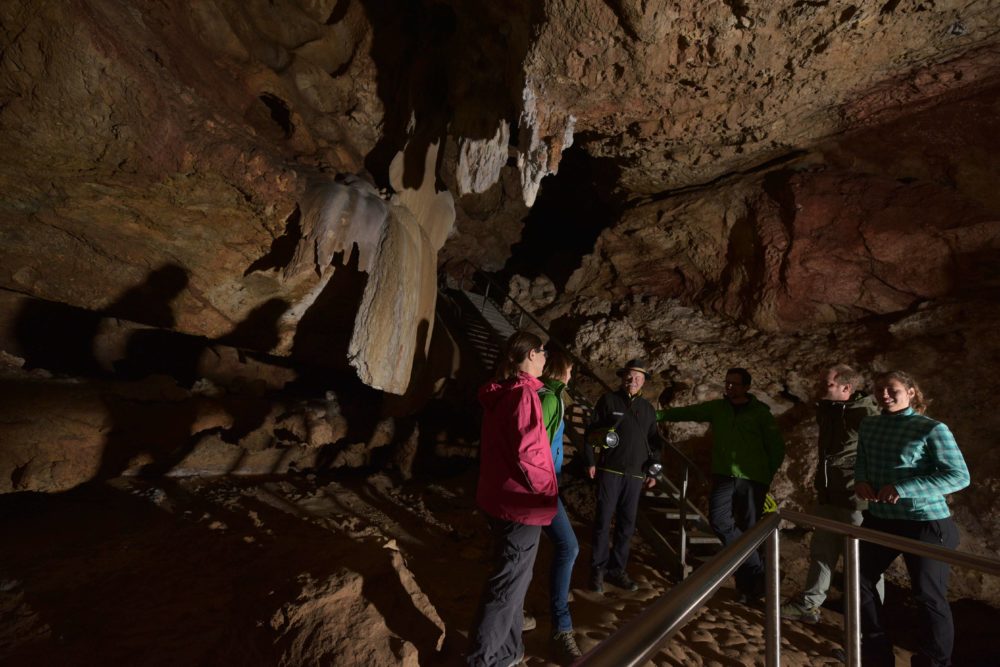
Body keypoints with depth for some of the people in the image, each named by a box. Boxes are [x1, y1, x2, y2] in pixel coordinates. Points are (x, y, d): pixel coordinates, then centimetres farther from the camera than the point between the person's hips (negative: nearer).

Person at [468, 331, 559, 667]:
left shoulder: (499, 393, 7)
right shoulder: (523, 393, -21)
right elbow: (525, 454, -25)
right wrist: (546, 489, -13)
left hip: (500, 498, 10)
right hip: (521, 503, -10)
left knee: (511, 575, 23)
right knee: (509, 582, 6)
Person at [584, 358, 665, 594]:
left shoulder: (648, 408, 12)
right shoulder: (608, 400, -1)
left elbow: (654, 441, 18)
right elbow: (591, 431, -2)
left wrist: (653, 471, 14)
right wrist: (590, 462, -7)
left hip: (636, 474, 4)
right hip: (610, 470, -4)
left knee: (627, 524, 10)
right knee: (603, 520, -1)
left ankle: (617, 568, 22)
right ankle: (598, 568, 13)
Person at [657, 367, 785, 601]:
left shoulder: (761, 413, 0)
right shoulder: (716, 408, 7)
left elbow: (776, 447, 6)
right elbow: (687, 412, 7)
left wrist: (767, 477, 3)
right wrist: (658, 415, -4)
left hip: (752, 480, -2)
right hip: (724, 477, 2)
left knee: (749, 529, 3)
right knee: (719, 521, -14)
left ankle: (748, 586, 20)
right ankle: (758, 570, 2)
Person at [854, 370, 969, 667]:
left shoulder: (931, 429, -12)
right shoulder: (869, 426, 4)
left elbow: (959, 476, -15)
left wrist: (904, 489, -24)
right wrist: (860, 481, -8)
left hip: (925, 524, -6)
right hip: (879, 520, 6)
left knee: (929, 596, 7)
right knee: (859, 578, 11)